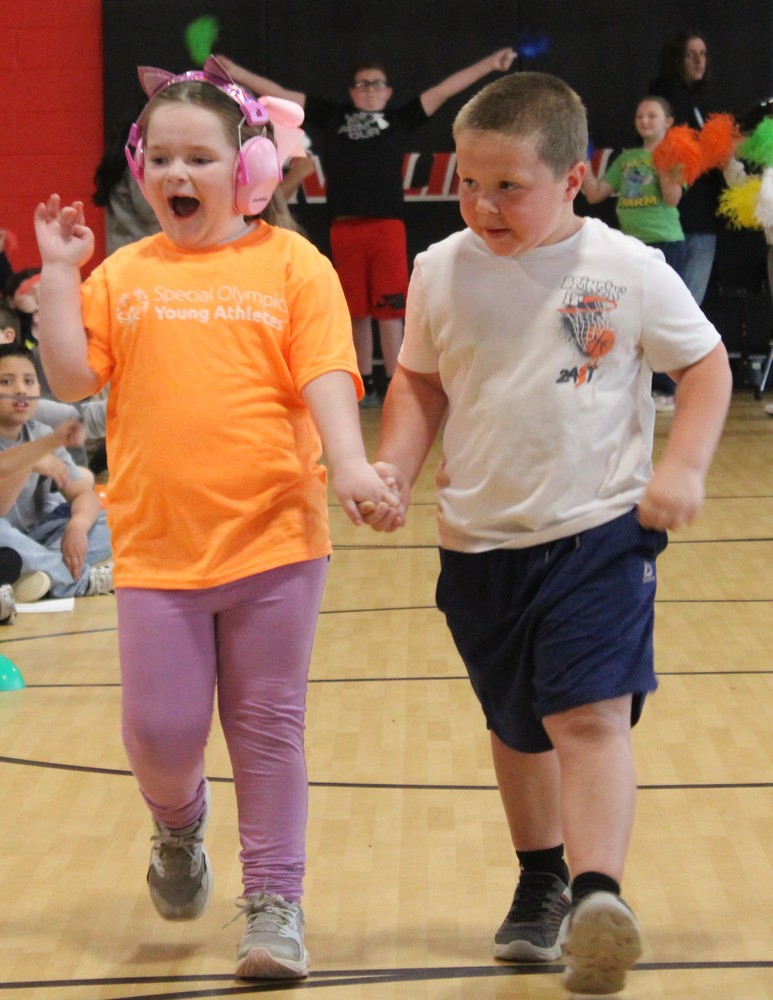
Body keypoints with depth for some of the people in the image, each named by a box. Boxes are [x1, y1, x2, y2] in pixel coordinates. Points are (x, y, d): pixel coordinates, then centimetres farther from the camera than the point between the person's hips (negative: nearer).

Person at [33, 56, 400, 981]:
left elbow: (326, 377, -7)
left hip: (272, 539, -2)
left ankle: (274, 904, 15)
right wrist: (59, 273, -3)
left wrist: (349, 464, -21)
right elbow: (72, 376, 1)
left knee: (268, 729, 6)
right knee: (159, 731, 3)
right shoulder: (125, 274, 7)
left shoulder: (292, 266, -1)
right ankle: (178, 825, 37)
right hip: (156, 548, 2)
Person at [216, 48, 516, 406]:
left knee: (389, 311, -3)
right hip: (344, 228, 2)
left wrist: (489, 65, 4)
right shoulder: (332, 116, 15)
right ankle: (365, 386, 17)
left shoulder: (399, 119, 12)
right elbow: (279, 94, 17)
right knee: (356, 311, 8)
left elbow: (444, 90, 8)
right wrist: (236, 73, 15)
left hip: (387, 226, -2)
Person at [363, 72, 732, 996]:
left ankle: (597, 893, -27)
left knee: (590, 713, -19)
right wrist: (393, 467, -4)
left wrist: (682, 468, -12)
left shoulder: (629, 272, -10)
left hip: (601, 531, -4)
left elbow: (705, 364, 1)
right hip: (482, 544, 4)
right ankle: (541, 880, 37)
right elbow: (420, 382, 11)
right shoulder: (441, 273, -2)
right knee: (517, 728, 17)